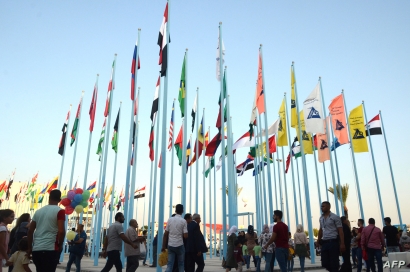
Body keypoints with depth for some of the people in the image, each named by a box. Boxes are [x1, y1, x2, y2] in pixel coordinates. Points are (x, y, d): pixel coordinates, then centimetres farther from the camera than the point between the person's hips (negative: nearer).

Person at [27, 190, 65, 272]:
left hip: (36, 249, 6)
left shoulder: (38, 211, 11)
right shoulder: (59, 211, -6)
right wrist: (60, 246, -1)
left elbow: (30, 231, 12)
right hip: (51, 249, -6)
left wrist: (30, 248, 20)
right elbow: (61, 231, -16)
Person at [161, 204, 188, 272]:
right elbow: (185, 236, -10)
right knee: (181, 265, 11)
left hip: (170, 245, 2)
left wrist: (163, 246, 6)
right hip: (180, 245, -2)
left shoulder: (170, 220, 2)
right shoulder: (183, 221, -6)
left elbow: (165, 234, 1)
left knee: (169, 265, 3)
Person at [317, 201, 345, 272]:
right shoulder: (321, 218, 13)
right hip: (324, 243, 6)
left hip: (333, 242, -6)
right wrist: (318, 241, 16)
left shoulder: (335, 217, -5)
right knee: (325, 263, 6)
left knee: (334, 263, -1)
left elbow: (340, 231, -8)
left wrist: (342, 244, -15)